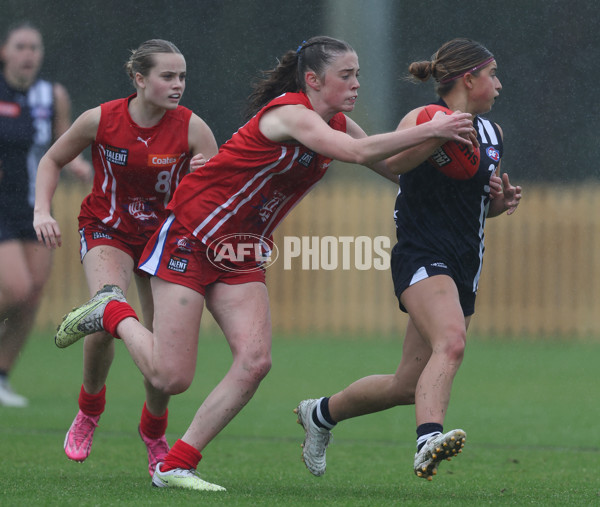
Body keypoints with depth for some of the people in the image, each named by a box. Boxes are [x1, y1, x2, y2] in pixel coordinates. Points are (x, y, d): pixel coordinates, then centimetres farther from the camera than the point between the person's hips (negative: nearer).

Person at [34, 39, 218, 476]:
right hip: (107, 229, -2)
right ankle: (90, 406, 2)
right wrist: (43, 211, -11)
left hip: (164, 235, 2)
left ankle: (154, 431, 25)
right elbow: (52, 161, 2)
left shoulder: (191, 128, -15)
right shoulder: (100, 120, -15)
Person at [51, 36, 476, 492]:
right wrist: (428, 130, -33)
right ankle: (112, 313, 19)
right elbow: (358, 153, -35)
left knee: (255, 361, -12)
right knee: (171, 378, -10)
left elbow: (391, 167, 11)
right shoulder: (289, 113, -21)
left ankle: (176, 466, -3)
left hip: (242, 254, 8)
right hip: (192, 238, -8)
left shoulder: (336, 125, 5)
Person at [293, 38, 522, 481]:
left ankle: (322, 413, 32)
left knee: (410, 385, 10)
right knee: (451, 344, -34)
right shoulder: (423, 119, -8)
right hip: (422, 257, -8)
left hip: (465, 269, 8)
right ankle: (429, 440, -50)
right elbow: (392, 162, -29)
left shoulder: (492, 133, 15)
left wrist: (503, 200, 7)